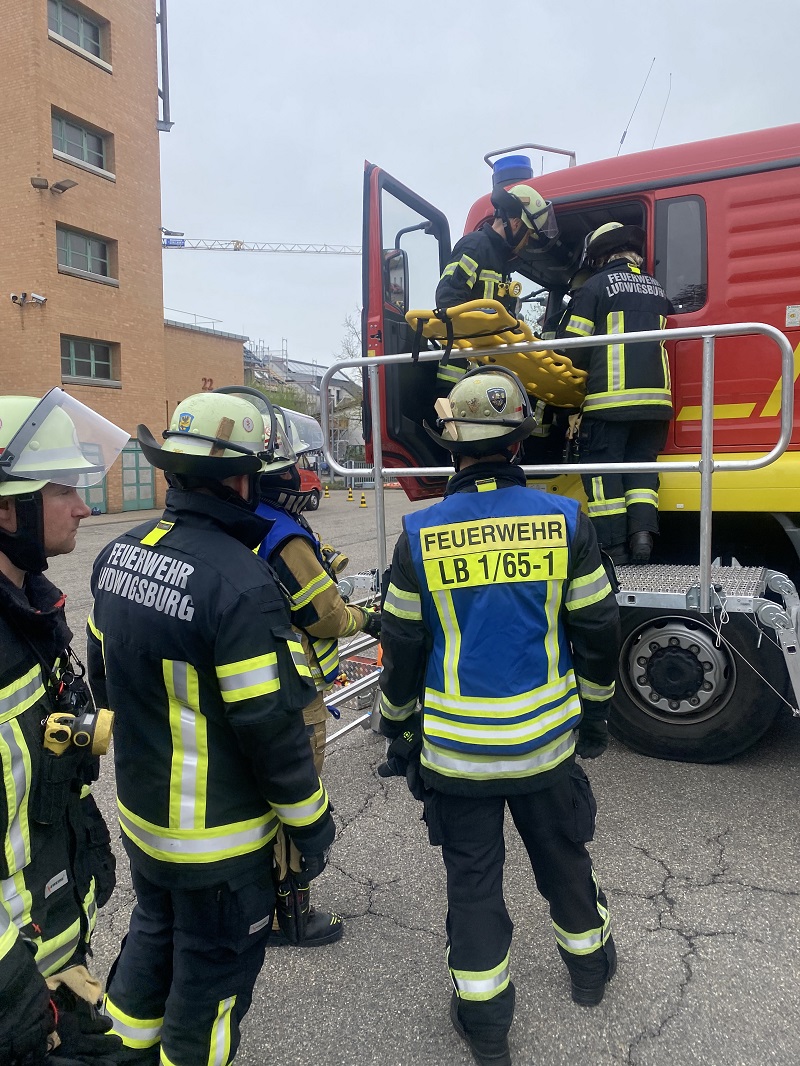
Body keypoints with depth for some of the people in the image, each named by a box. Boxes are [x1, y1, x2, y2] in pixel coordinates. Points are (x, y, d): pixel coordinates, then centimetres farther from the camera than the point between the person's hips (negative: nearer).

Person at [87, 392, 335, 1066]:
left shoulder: (118, 555, -4)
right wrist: (311, 822, -11)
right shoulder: (240, 581, -29)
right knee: (211, 971, 17)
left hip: (141, 810, 8)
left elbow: (103, 676, 8)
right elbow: (270, 725, -25)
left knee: (153, 934, 31)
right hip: (218, 837, -7)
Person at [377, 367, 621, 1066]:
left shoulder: (420, 536, -11)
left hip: (455, 748, -1)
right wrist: (594, 713, 13)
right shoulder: (565, 522, -10)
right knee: (563, 857, 25)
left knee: (473, 878, 16)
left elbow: (402, 650, -5)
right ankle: (589, 966, 50)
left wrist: (397, 733, 9)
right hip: (546, 741, 2)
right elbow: (597, 632, -2)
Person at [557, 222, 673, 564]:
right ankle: (642, 532, -2)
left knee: (604, 466, 0)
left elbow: (573, 346, -3)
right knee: (641, 463, 13)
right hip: (655, 395, 6)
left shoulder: (595, 286, 1)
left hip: (610, 395, -5)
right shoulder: (656, 289, 19)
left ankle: (613, 547, -2)